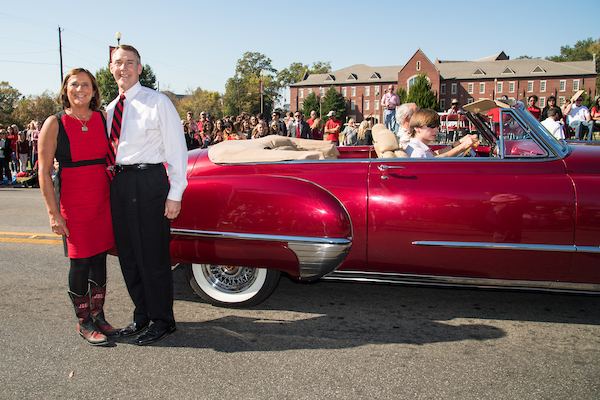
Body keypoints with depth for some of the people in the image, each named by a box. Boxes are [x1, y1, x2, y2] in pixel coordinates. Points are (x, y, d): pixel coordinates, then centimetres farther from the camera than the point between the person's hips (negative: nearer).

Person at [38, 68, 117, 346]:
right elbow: (44, 172, -5)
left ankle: (98, 316, 25)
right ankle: (83, 323, 18)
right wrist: (53, 213, -10)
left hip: (104, 199, 4)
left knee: (100, 258, 10)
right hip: (73, 202, -4)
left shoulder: (103, 119, 6)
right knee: (80, 261, 2)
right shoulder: (54, 124, -5)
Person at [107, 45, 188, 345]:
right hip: (118, 183, 7)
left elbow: (177, 149, -8)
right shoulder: (110, 110, 14)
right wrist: (112, 183, 7)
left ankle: (162, 321, 15)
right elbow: (109, 152, 19)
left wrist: (175, 194, -14)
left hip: (149, 182, -7)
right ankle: (142, 315, 29)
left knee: (152, 255, -1)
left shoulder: (157, 102, -5)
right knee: (128, 255, 13)